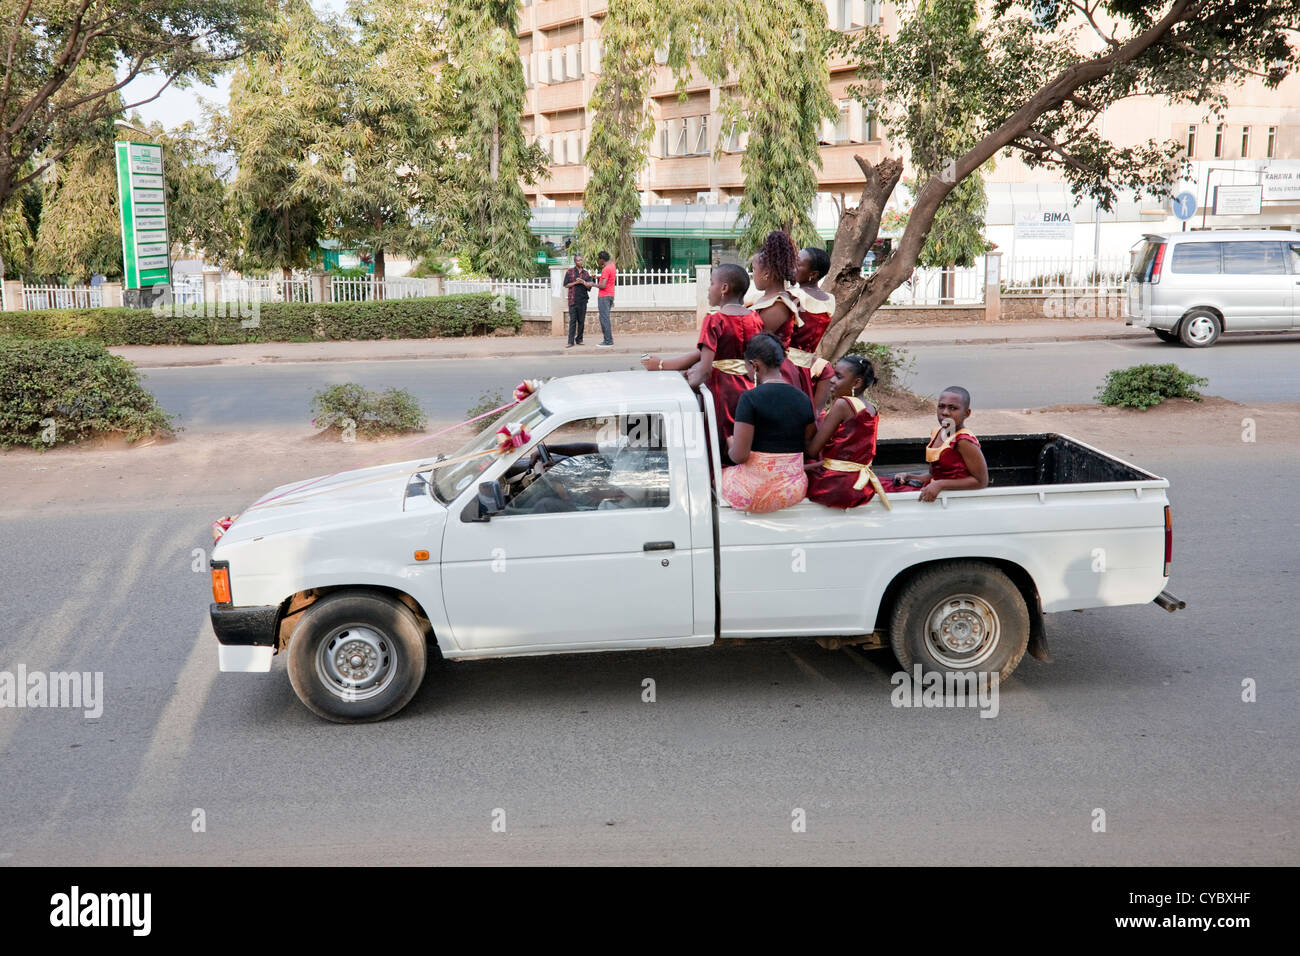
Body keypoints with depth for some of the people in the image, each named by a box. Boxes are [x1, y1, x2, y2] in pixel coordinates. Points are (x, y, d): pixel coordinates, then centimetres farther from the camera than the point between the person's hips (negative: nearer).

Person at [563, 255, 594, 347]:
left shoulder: (586, 273, 11)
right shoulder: (569, 272, 6)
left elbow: (589, 287, 5)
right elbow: (566, 285, 1)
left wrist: (583, 282, -14)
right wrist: (576, 282, -11)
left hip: (583, 300, 3)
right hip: (573, 300, -3)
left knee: (581, 321, 4)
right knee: (572, 321, -7)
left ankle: (579, 340, 12)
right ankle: (571, 342, -9)